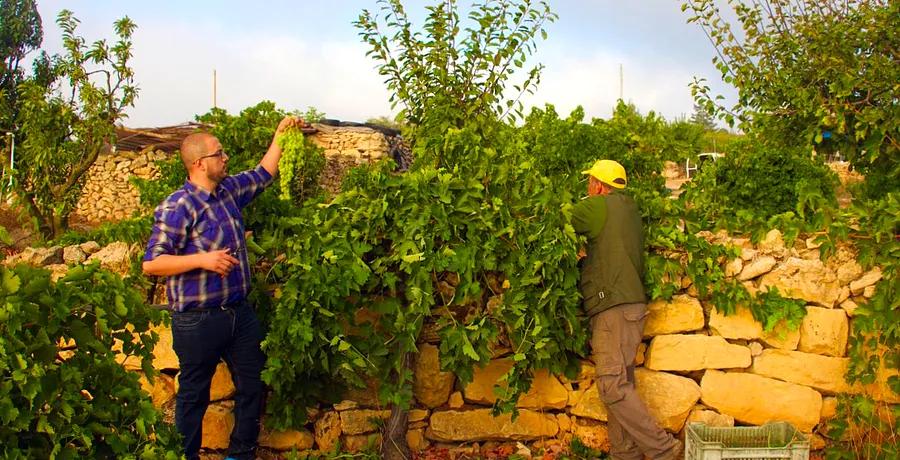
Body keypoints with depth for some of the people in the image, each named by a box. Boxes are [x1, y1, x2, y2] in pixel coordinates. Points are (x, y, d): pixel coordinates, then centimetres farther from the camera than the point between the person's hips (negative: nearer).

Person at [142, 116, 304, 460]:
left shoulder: (230, 190, 7)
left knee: (253, 385, 16)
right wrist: (202, 259, -26)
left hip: (239, 312, 8)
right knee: (194, 396, 8)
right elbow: (151, 263, -18)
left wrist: (279, 136, 18)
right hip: (198, 321, -8)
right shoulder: (178, 207, -16)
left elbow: (263, 174, 24)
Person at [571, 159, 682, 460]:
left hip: (615, 308, -10)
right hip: (628, 306, 10)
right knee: (620, 384, 10)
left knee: (613, 387, -12)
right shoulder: (628, 208, 19)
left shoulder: (598, 206, -6)